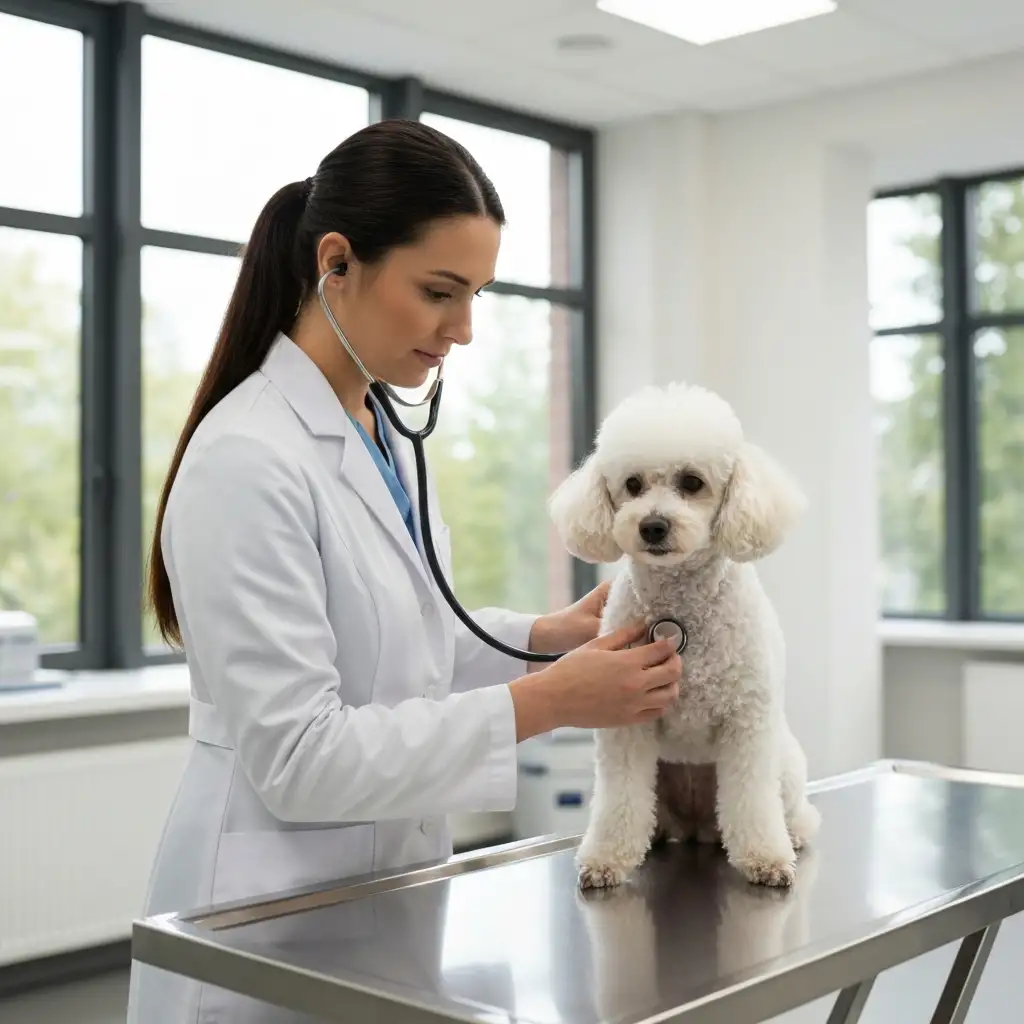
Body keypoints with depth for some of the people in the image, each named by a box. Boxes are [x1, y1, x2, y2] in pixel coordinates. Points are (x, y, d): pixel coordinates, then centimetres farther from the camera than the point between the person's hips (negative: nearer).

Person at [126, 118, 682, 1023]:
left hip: (389, 883, 8)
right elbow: (296, 758, -24)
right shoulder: (248, 458, -22)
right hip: (281, 911, -8)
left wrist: (543, 635, -1)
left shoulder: (384, 434, 4)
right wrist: (542, 703, -27)